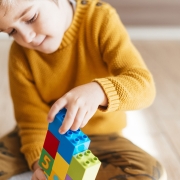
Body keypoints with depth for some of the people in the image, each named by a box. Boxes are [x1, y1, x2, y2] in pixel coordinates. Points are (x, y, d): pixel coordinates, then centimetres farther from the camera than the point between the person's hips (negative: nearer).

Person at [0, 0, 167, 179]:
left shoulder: (101, 19, -20)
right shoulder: (20, 53, -13)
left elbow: (143, 83, -28)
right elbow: (32, 118, -9)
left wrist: (98, 91, -48)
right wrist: (39, 161, -26)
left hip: (99, 136, 0)